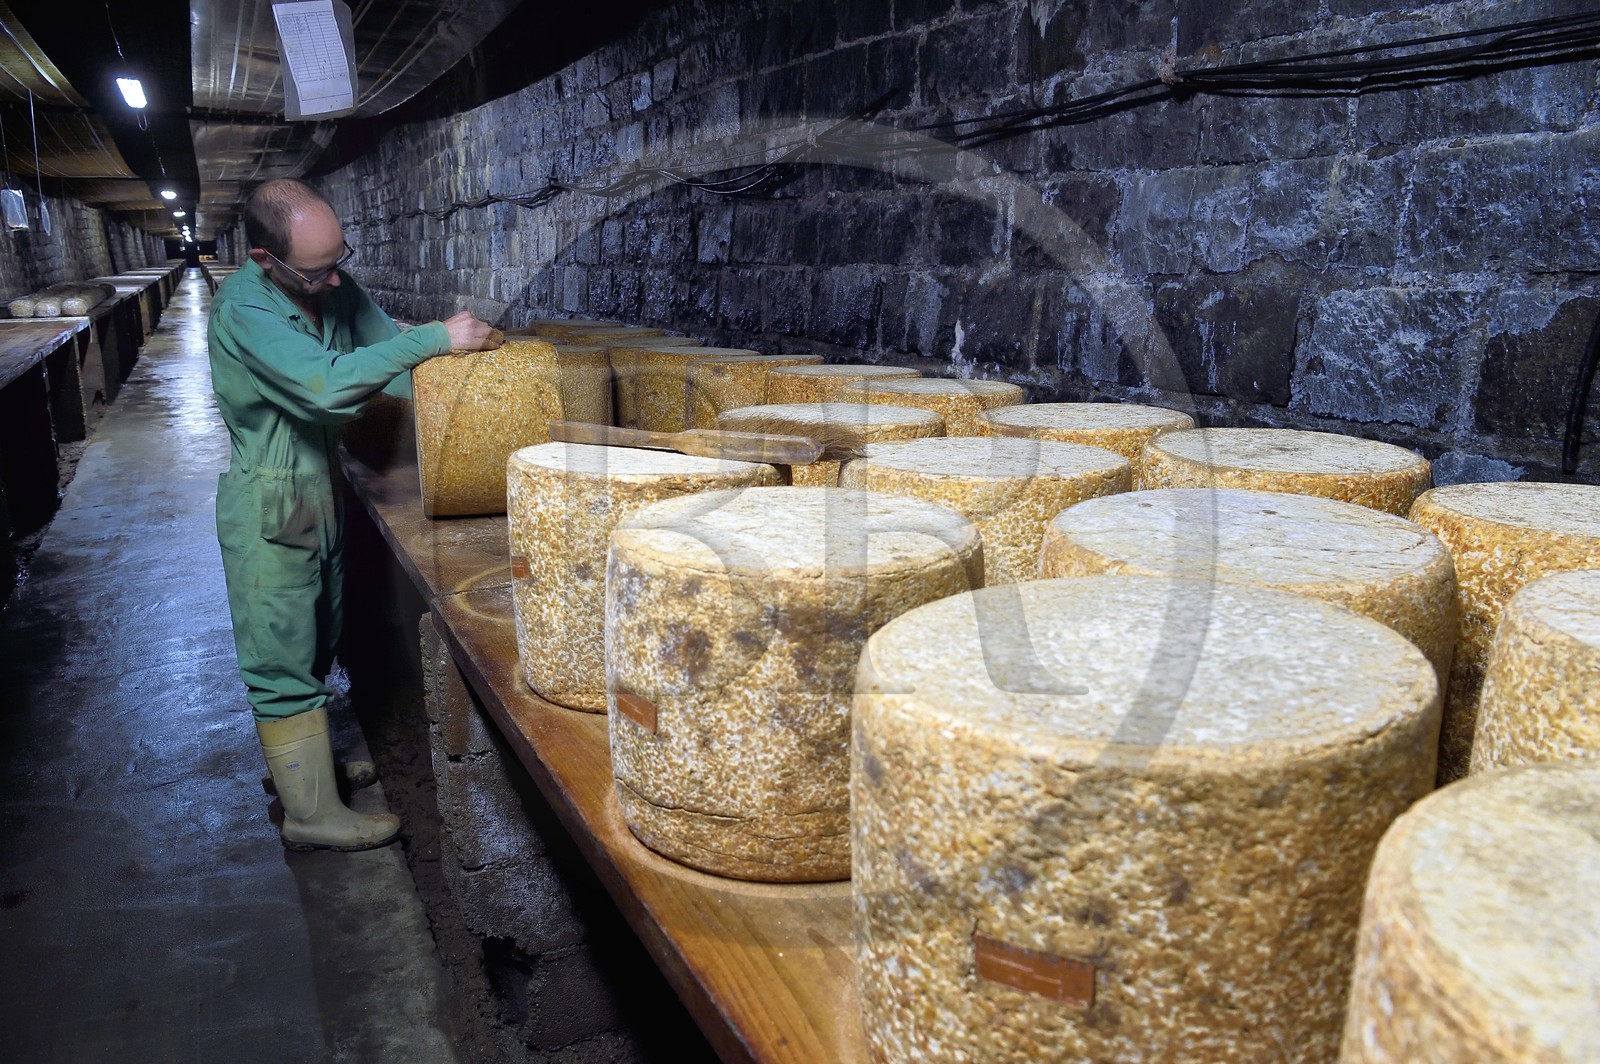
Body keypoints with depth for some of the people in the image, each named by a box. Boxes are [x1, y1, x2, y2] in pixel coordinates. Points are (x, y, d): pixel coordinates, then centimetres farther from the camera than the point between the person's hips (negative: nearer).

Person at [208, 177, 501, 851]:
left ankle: (295, 759, 40)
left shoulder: (333, 285, -3)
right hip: (269, 506, -8)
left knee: (316, 643, 20)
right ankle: (312, 814, 13)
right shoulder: (243, 310, -25)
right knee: (284, 657, 2)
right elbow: (327, 383, -37)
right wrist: (437, 339, -34)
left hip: (321, 491, 8)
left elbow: (385, 345, 6)